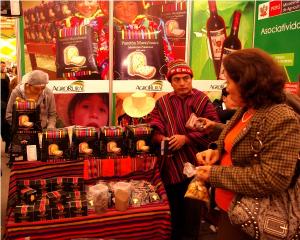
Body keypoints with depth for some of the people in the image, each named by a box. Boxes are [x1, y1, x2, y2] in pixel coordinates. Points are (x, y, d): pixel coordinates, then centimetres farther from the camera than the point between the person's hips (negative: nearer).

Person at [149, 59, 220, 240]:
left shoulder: (202, 100, -1)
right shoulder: (162, 102, 9)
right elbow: (154, 130, 2)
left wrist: (186, 139, -17)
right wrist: (163, 139, -20)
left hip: (193, 165, -3)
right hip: (170, 166, 3)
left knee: (192, 210, 7)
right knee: (173, 209, 16)